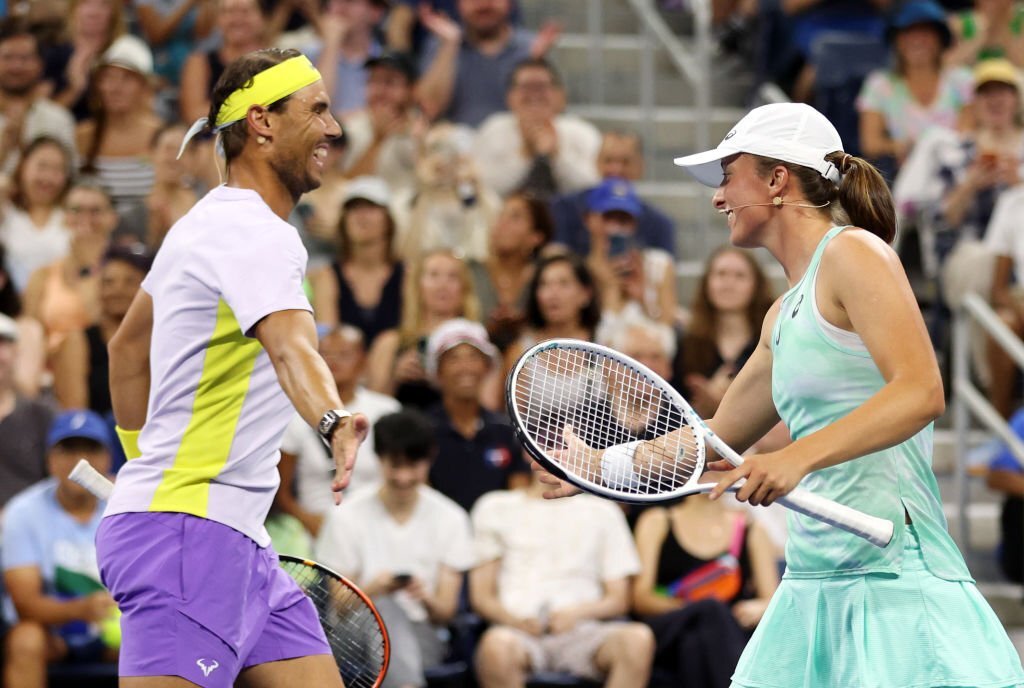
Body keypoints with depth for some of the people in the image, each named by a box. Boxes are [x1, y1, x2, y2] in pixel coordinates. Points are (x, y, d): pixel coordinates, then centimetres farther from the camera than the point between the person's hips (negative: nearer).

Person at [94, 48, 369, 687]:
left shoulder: (208, 222, 18)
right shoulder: (257, 233, -14)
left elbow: (128, 347, 29)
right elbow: (291, 349, -34)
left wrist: (148, 460, 31)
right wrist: (335, 422, -52)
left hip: (237, 540, 11)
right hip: (188, 533, -11)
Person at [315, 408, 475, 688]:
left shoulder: (451, 519, 6)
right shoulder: (347, 517, 1)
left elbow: (446, 614, 4)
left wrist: (427, 599, -20)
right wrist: (372, 589, -22)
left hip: (422, 637, 1)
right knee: (385, 608, -37)